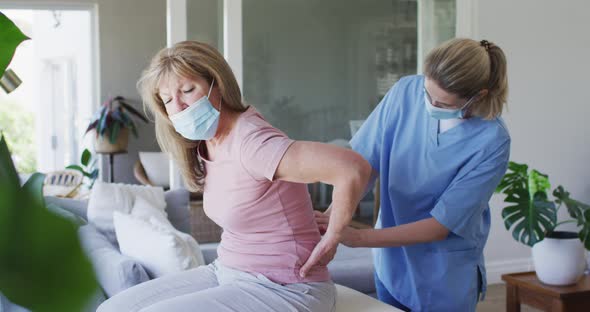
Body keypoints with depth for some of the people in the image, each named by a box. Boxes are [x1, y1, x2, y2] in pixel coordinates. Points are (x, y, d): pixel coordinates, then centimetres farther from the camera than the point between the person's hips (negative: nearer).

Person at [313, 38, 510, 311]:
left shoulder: (492, 142, -23)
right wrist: (331, 218, -26)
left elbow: (441, 225, -22)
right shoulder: (406, 92, -14)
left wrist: (356, 237, -27)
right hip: (390, 262, 3)